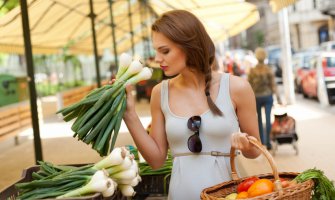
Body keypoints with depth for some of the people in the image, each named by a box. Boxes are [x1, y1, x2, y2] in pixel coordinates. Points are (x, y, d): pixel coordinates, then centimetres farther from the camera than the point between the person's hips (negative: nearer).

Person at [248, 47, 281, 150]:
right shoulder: (269, 70, -3)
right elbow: (273, 85, -3)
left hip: (256, 97, 0)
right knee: (268, 118, -3)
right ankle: (267, 141, -9)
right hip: (268, 96, 0)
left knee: (259, 120, 13)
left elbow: (249, 85, -2)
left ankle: (262, 141, 17)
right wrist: (278, 97, 1)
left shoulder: (252, 71, -4)